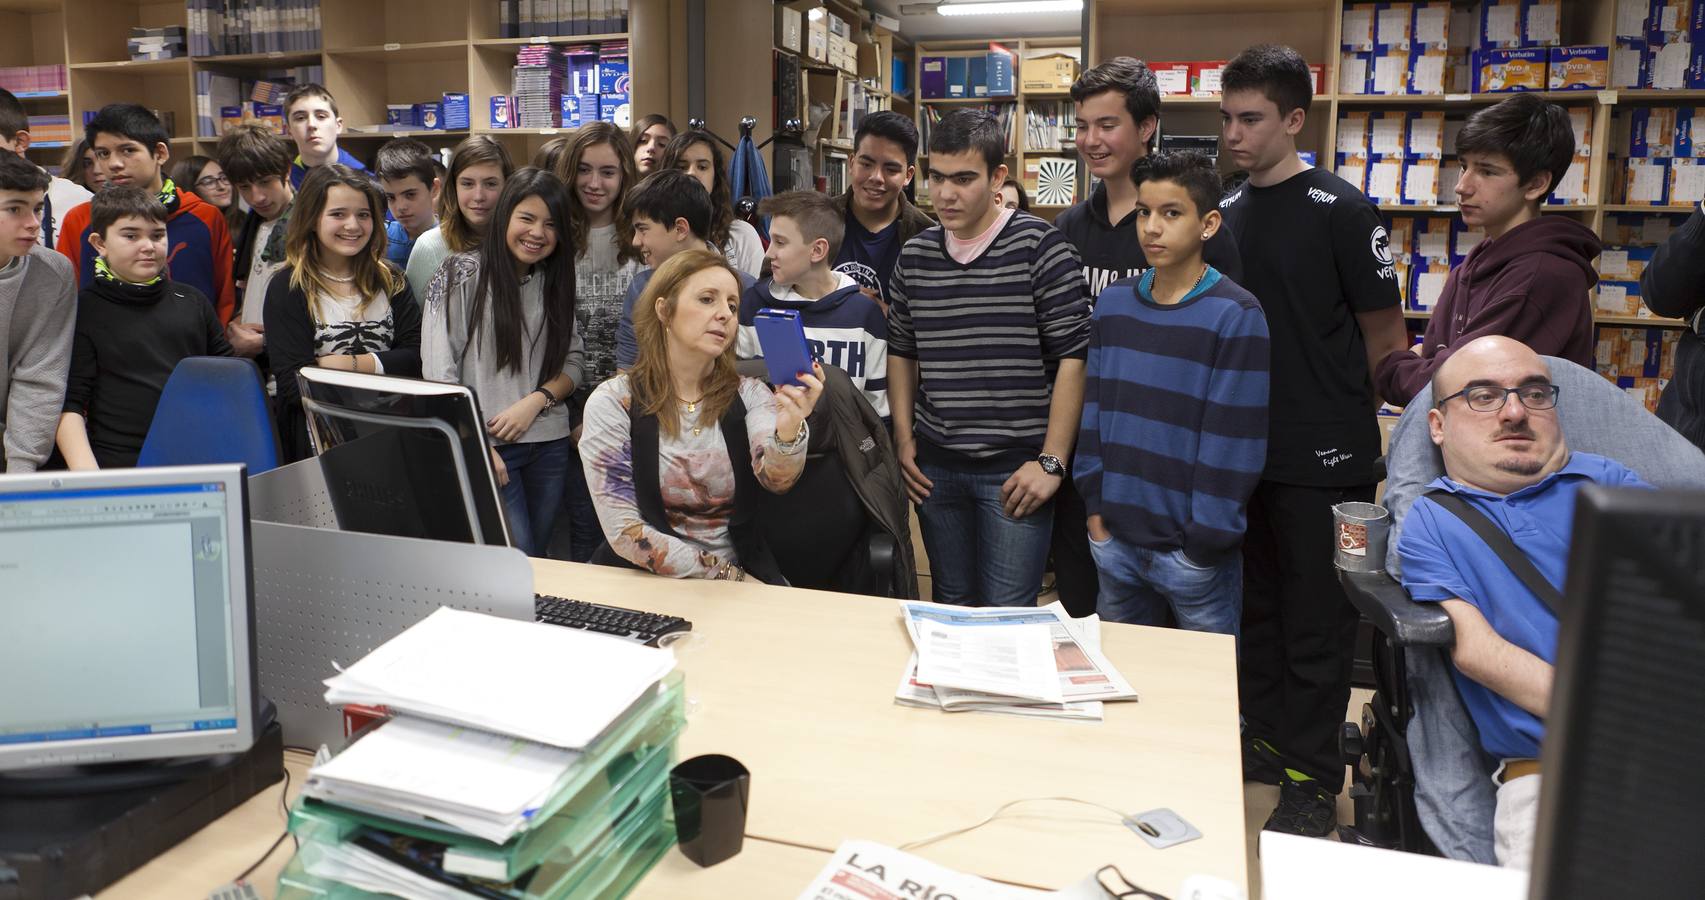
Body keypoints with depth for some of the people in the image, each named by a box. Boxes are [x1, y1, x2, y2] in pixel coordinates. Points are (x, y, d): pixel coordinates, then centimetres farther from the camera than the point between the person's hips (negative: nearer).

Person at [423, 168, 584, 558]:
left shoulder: (555, 281, 10)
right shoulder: (462, 276, -6)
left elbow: (573, 361, 10)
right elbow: (438, 372, -9)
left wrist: (535, 402, -9)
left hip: (549, 445, 5)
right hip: (484, 445, -5)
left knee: (537, 562, 13)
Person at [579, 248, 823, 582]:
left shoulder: (750, 395, 2)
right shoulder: (613, 402, -6)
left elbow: (775, 478, -18)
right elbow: (626, 533, -10)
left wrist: (788, 431, -39)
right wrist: (728, 576, -12)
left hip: (745, 577, 1)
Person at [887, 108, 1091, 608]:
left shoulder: (1039, 246, -9)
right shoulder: (914, 255, 6)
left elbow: (1073, 356, -10)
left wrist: (1051, 462, -12)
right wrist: (903, 439, 9)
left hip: (1016, 466, -4)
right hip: (935, 465, 5)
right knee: (950, 607, 16)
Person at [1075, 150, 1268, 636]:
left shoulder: (1237, 316, -12)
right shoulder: (1113, 302, 4)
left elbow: (1234, 439, -13)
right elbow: (1094, 406, 8)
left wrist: (1205, 542, -13)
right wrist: (1096, 505, 3)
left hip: (1195, 550, -4)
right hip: (1114, 539, 5)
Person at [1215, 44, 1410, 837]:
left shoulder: (1340, 210, -9)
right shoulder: (1224, 213, 9)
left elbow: (1385, 339, -5)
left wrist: (1330, 403, -1)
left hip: (1323, 457, -6)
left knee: (1317, 620, 4)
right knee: (1255, 606, 16)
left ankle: (1311, 777, 17)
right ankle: (1264, 738, 32)